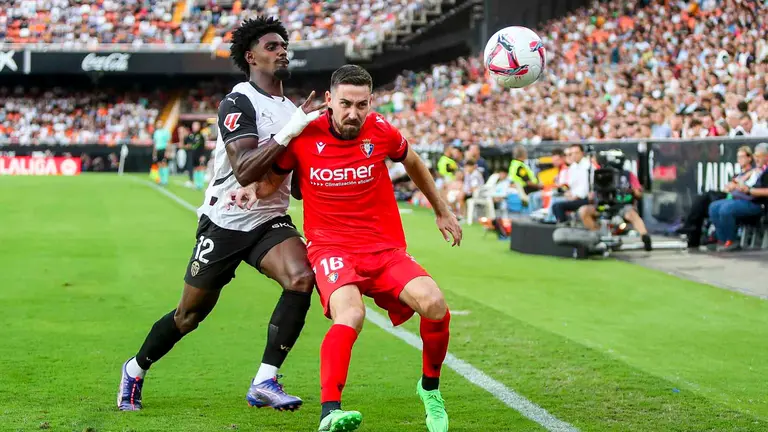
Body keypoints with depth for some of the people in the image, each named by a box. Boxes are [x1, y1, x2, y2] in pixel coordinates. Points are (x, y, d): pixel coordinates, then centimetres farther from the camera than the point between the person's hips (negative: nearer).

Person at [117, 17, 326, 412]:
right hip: (225, 222, -5)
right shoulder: (238, 102, -15)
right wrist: (288, 133, -33)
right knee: (190, 314, 6)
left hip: (270, 221, 5)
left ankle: (264, 383, -18)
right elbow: (245, 171, -28)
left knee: (301, 278, -25)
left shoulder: (294, 110, 10)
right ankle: (135, 370, 34)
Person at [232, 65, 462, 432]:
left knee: (434, 304, -22)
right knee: (350, 314, -35)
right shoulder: (303, 136, -5)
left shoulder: (381, 132, -2)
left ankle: (430, 387, 5)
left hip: (386, 249, 3)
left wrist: (442, 211, 29)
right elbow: (275, 177, 14)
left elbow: (413, 163, 21)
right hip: (331, 248, -2)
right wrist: (254, 189, -9)